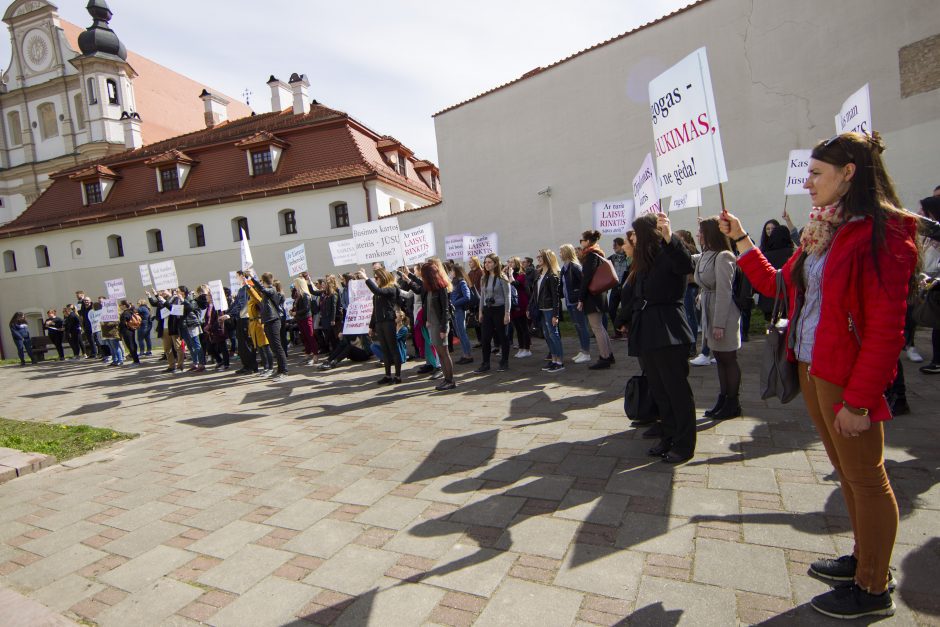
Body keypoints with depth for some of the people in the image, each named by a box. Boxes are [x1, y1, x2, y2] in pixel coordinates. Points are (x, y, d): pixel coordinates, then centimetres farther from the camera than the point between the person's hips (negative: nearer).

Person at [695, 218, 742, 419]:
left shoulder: (723, 257, -15)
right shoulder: (706, 256, 10)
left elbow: (724, 292, -19)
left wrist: (719, 323, -20)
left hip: (724, 314, -8)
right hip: (709, 312, 8)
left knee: (728, 359, 3)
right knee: (719, 358, 14)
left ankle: (733, 403, 14)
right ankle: (722, 400, 23)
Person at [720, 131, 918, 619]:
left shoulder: (881, 234, -16)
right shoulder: (822, 231, 11)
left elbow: (886, 329, -19)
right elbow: (776, 285, 16)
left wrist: (858, 399, -20)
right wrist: (741, 241, 13)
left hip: (847, 378, -8)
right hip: (810, 370, 9)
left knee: (866, 479, 6)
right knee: (846, 474, 20)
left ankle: (874, 590, 23)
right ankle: (863, 560, 38)